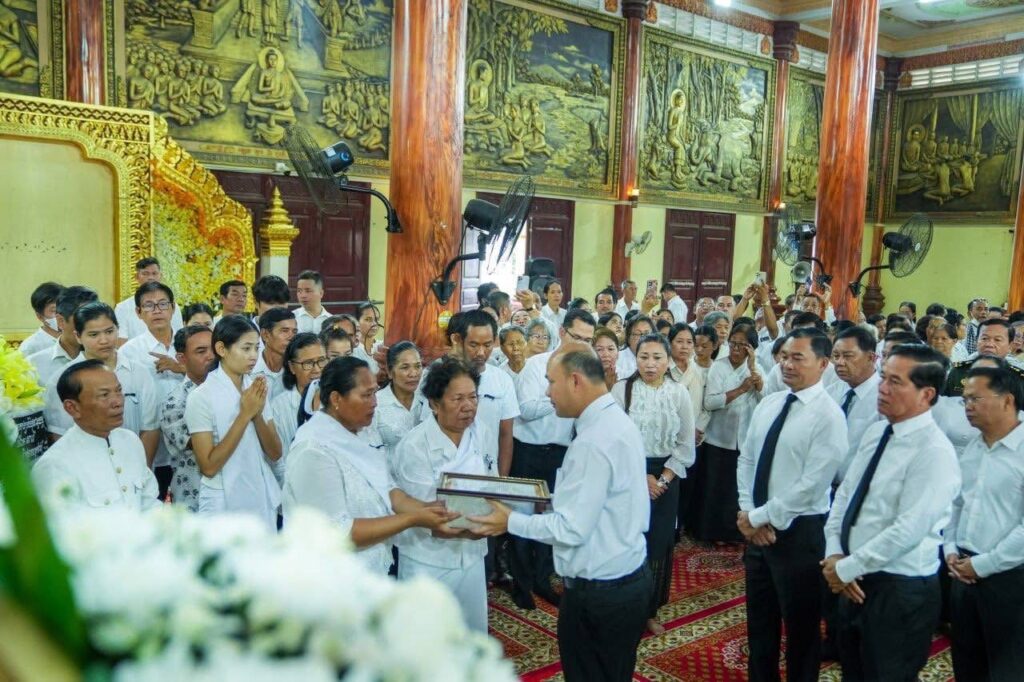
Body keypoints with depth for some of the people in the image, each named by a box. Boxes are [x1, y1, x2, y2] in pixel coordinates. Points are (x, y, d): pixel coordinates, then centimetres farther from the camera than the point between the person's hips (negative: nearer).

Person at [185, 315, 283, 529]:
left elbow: (275, 454, 1)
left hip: (264, 502, 5)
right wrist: (245, 415, -20)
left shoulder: (259, 388, 2)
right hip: (224, 507, -5)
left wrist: (258, 414, -16)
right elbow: (208, 467, -17)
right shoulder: (201, 397, -13)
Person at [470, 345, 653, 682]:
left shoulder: (593, 441, -26)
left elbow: (572, 529, -24)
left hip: (598, 592, -9)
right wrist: (555, 500, 10)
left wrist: (511, 521, -13)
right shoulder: (615, 420, 4)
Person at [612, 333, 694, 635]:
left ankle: (651, 610, 25)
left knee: (659, 543, 8)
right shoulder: (621, 389, -6)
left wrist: (663, 480, -7)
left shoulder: (679, 392, 0)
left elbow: (686, 444, 1)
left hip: (665, 477, 2)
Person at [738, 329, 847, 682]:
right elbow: (746, 460, 7)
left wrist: (759, 517, -16)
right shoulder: (768, 404, 5)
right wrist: (748, 513, -6)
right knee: (759, 619, 21)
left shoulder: (828, 415, -16)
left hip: (798, 531, -7)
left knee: (801, 625, 12)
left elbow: (811, 484, -21)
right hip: (756, 527, 7)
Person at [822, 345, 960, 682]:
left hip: (901, 590, -8)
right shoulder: (875, 432, 5)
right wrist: (834, 555, -5)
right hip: (857, 581, 8)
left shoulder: (934, 451, -20)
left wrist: (845, 569, -17)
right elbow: (844, 494, 8)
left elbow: (907, 531, -25)